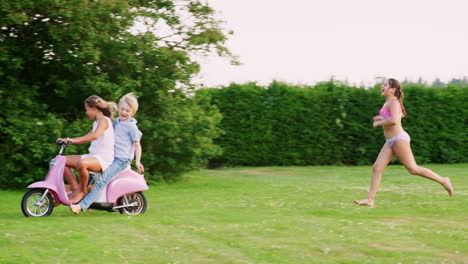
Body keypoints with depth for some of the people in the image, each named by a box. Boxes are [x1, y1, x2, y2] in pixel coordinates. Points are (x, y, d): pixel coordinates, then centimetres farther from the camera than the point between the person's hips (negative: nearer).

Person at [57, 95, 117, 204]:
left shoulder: (103, 120, -8)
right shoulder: (97, 122, 23)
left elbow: (95, 135, -28)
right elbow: (87, 137, 31)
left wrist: (73, 140, -29)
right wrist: (68, 140, 19)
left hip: (103, 158, -10)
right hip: (93, 156, 10)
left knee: (81, 163, -40)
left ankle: (83, 191, -17)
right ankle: (76, 188, -2)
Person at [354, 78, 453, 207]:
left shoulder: (394, 102, -12)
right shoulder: (388, 102, 16)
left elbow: (394, 120, -28)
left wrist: (379, 123, -13)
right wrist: (381, 118, 23)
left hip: (399, 139, -9)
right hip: (390, 142, 9)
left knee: (413, 169, -6)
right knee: (377, 168, -1)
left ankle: (443, 180, 7)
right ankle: (370, 199, -4)